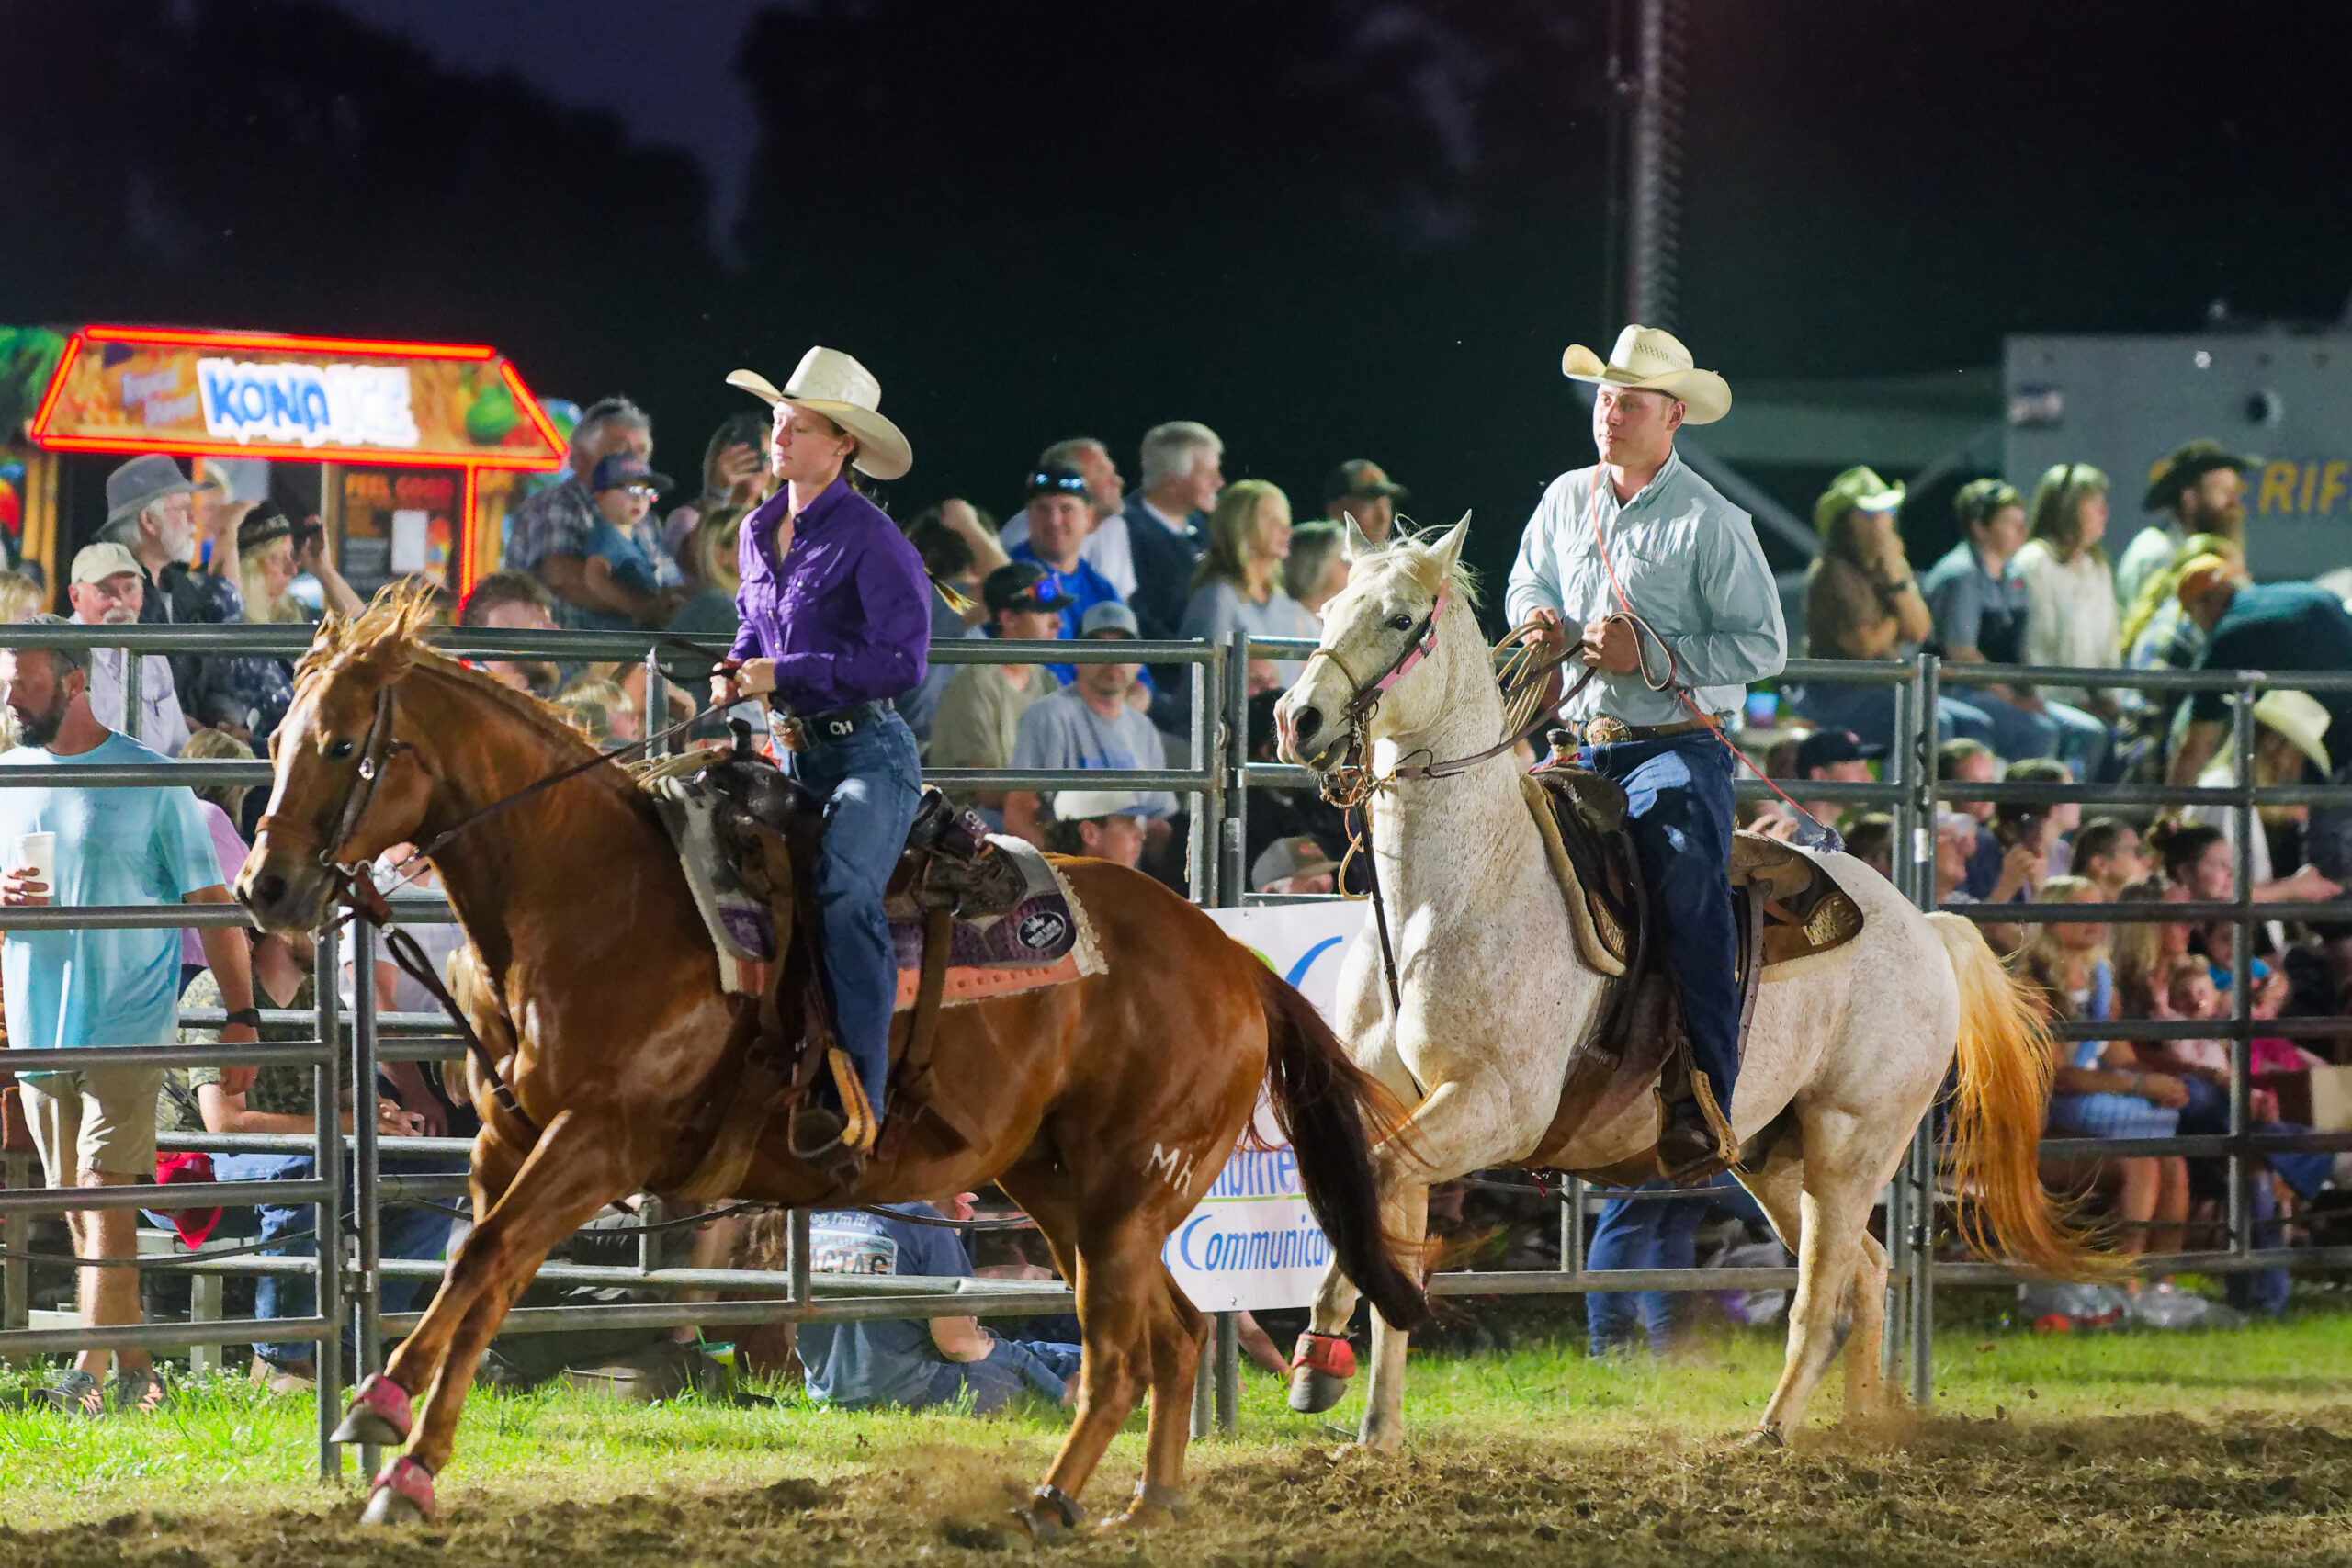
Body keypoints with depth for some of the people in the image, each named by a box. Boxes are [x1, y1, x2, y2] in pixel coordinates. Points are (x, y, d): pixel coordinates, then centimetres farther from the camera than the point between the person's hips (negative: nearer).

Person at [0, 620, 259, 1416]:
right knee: (79, 1208, 7)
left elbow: (211, 902, -1)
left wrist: (241, 1014, -6)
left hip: (128, 1028, -5)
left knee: (107, 1200, -13)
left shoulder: (152, 782, -4)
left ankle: (90, 1370, -16)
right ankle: (135, 1372, 13)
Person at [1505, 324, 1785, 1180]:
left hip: (1678, 747, -7)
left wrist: (1651, 654, -19)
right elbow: (1529, 582, 28)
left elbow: (1762, 645, -9)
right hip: (1588, 747, 7)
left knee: (1687, 875, -32)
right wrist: (1543, 622, 2)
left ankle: (1706, 1101, -36)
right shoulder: (1565, 500, 11)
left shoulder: (1709, 522, -6)